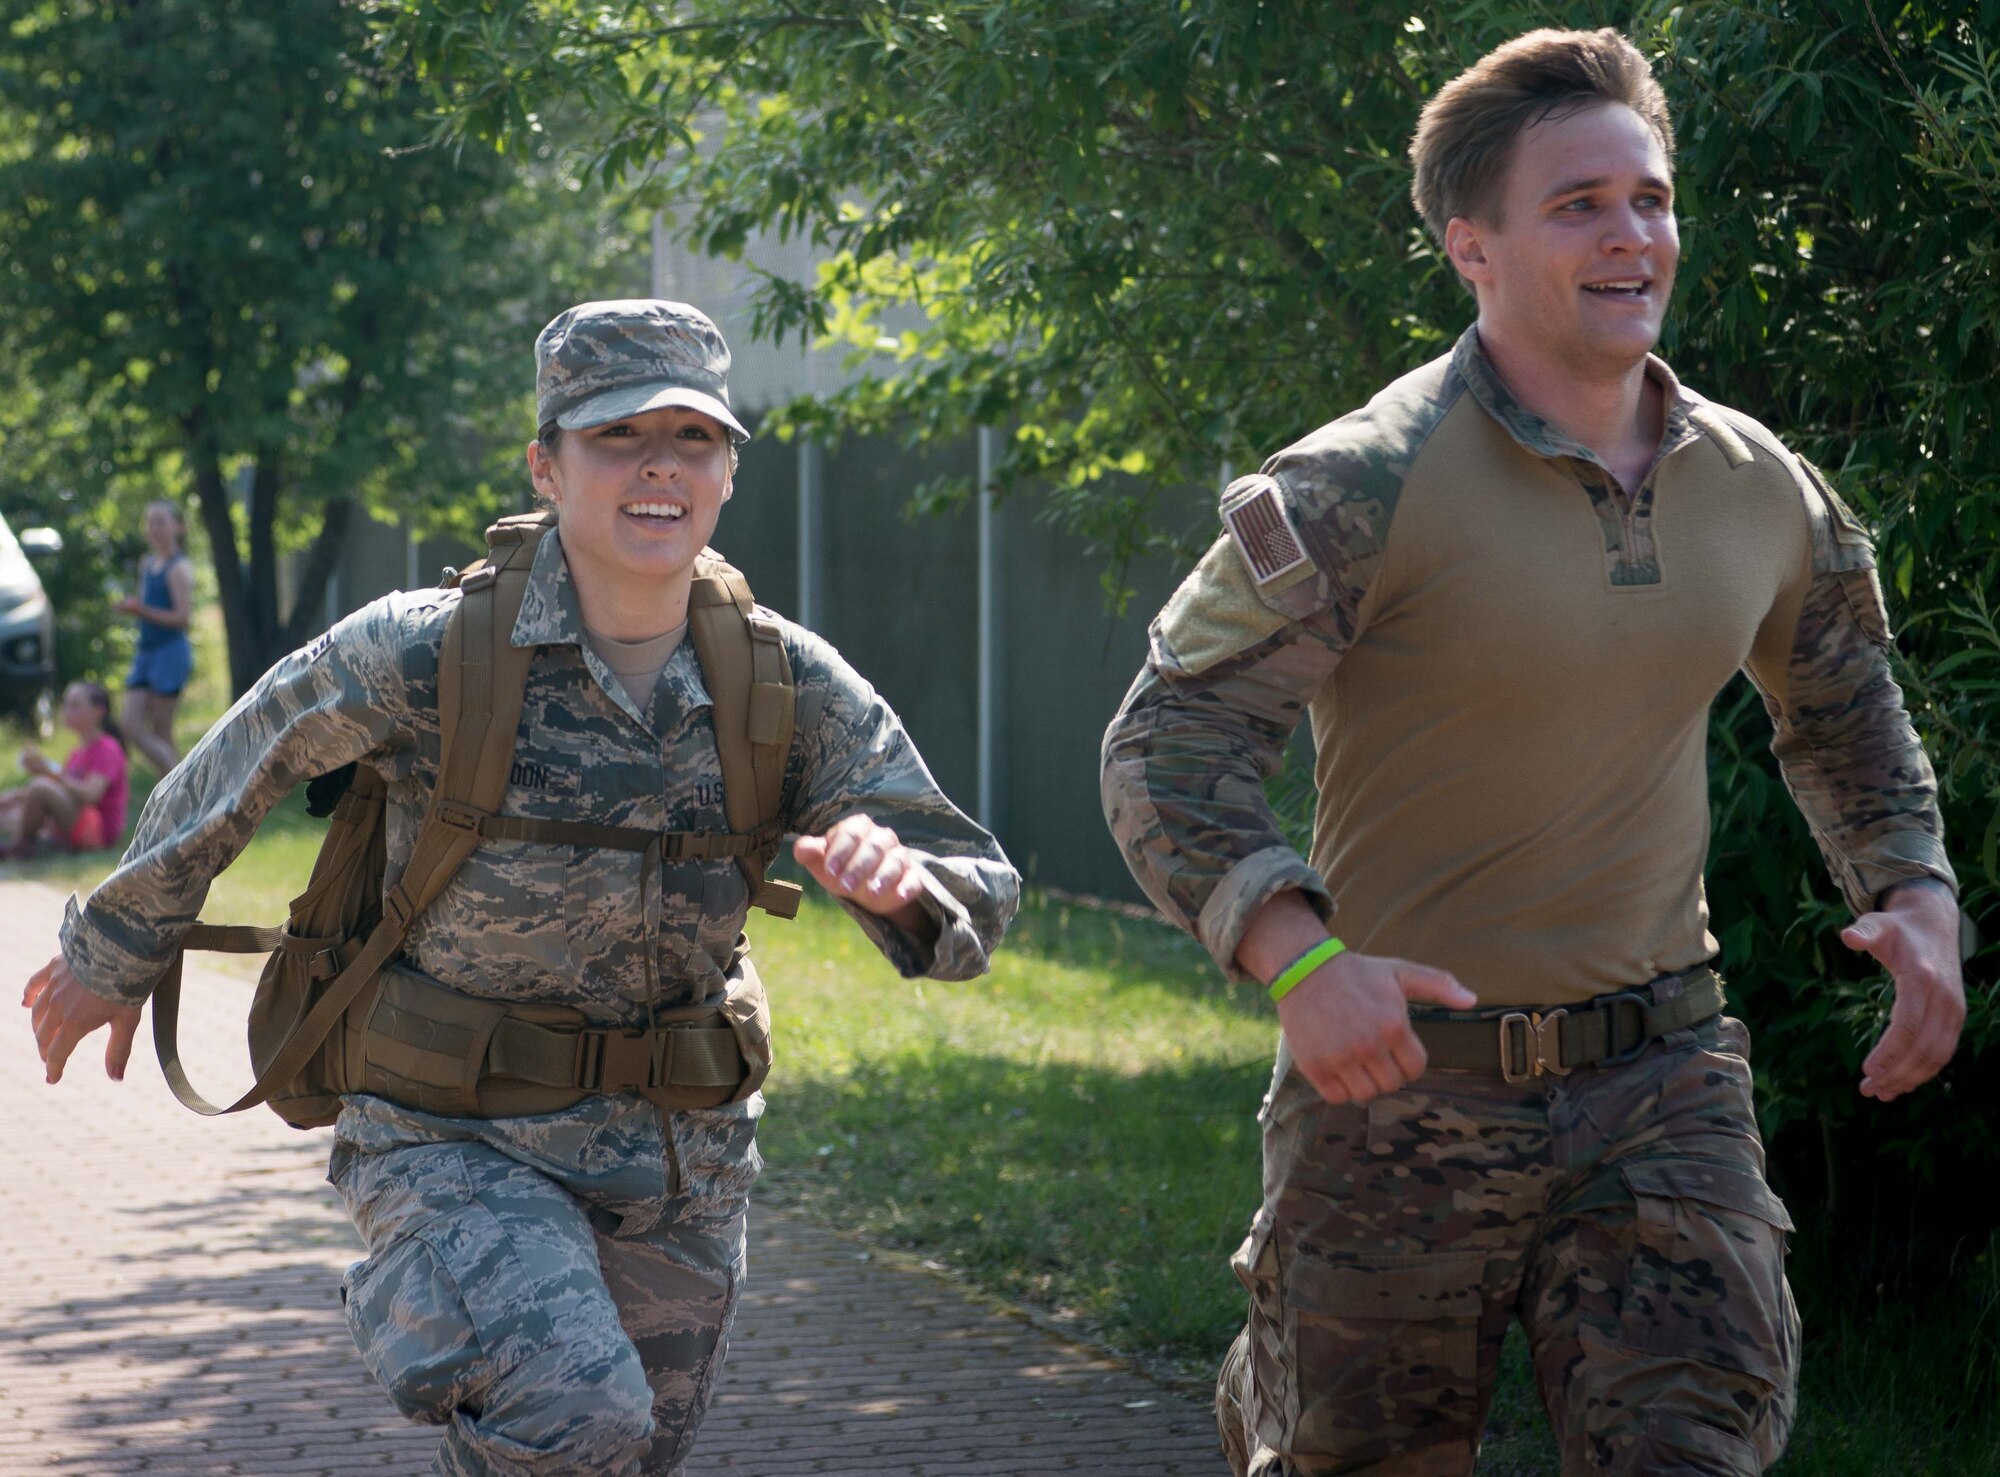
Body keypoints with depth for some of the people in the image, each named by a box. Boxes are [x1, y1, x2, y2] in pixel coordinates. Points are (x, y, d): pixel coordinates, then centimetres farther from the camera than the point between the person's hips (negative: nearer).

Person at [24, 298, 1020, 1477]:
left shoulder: (793, 689, -9)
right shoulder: (427, 656, -18)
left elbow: (979, 901, -9)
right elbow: (231, 774, -1)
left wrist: (898, 881, -33)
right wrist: (115, 950, 13)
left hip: (681, 1161, 4)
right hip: (457, 1142, -4)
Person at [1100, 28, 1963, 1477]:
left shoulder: (1760, 488, 4)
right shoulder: (1365, 490, -15)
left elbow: (1844, 710, 23)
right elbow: (1169, 747, -17)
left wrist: (1917, 896, 6)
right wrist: (1296, 959, -32)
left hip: (1662, 1079, 4)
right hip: (1405, 1073, -4)